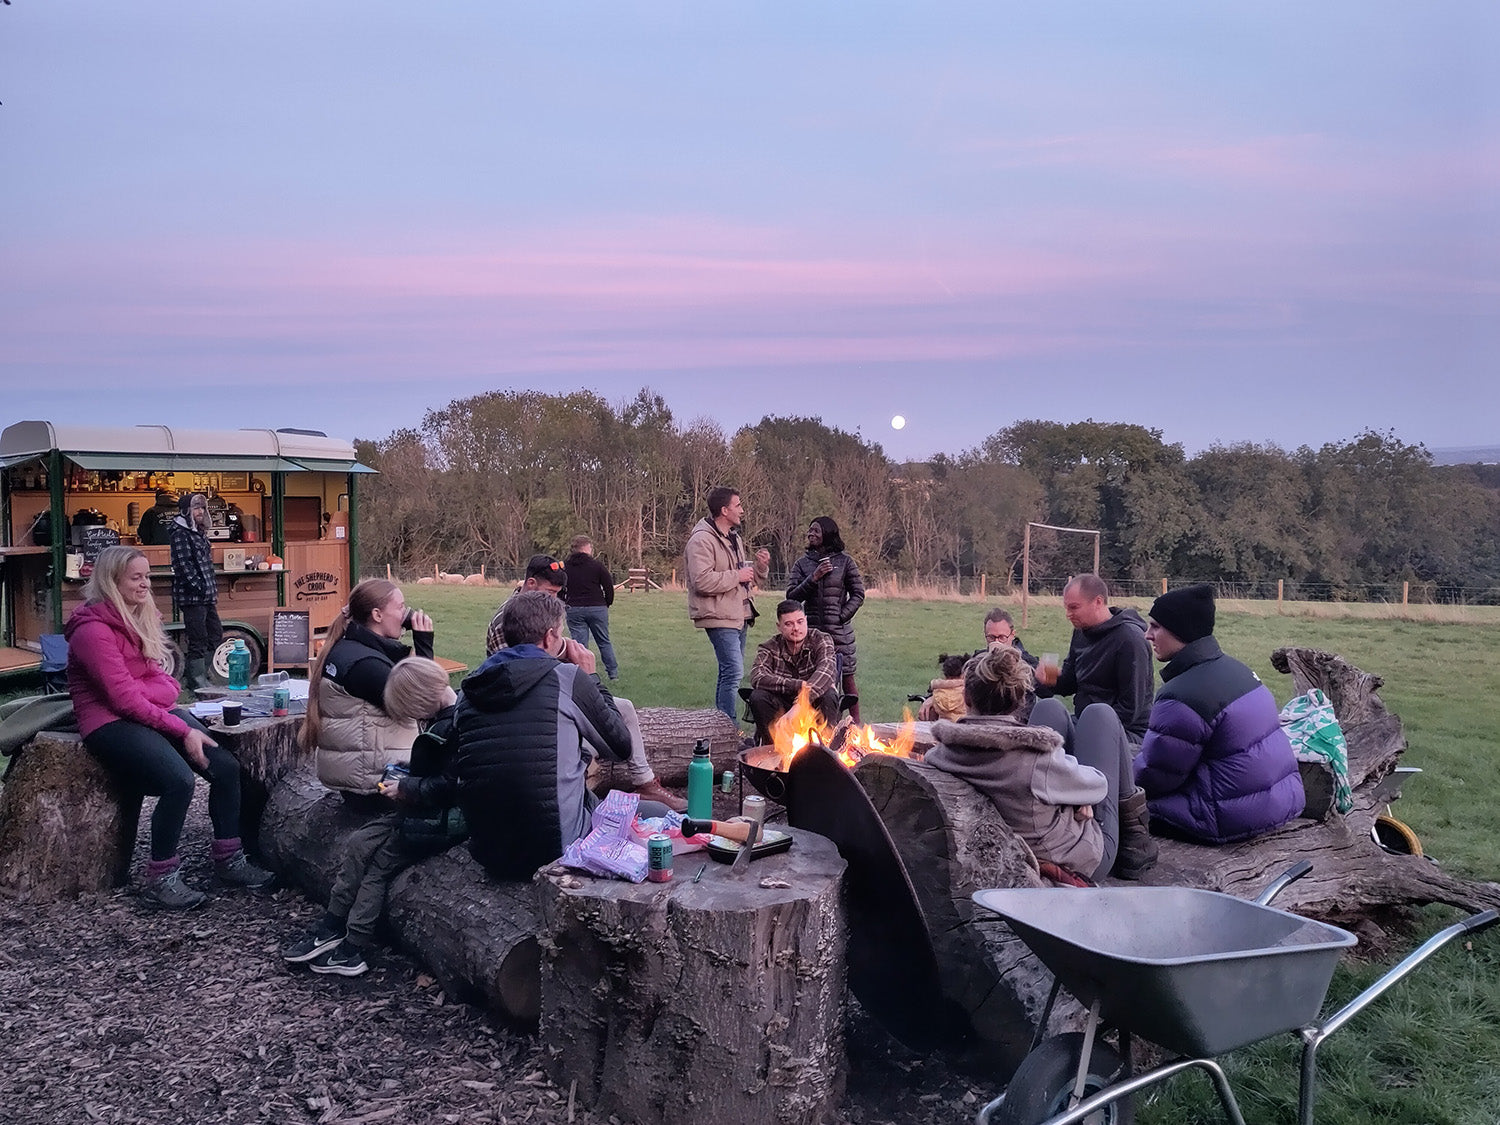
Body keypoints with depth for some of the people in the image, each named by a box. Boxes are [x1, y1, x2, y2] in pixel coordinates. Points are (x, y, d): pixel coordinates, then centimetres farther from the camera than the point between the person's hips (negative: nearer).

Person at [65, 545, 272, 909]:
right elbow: (124, 698, -19)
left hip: (155, 711, 8)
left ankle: (228, 860, 0)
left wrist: (167, 691, -3)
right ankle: (161, 879, -15)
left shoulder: (141, 618, 13)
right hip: (111, 722, -8)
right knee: (180, 779, -30)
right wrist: (182, 731, -21)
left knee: (226, 766, -13)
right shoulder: (93, 630, -13)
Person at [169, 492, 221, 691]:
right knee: (198, 640, -5)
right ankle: (197, 683, 3)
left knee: (215, 634, 15)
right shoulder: (181, 533, -10)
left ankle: (198, 678, 24)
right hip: (192, 596, -10)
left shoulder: (199, 532, 18)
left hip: (205, 596, 10)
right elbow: (183, 563, -18)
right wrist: (200, 587, -19)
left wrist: (213, 589, 17)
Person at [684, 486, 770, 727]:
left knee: (729, 672, 15)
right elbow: (702, 581, -25)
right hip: (719, 617, -10)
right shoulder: (702, 540, -14)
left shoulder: (734, 538, 17)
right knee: (734, 672, -15)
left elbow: (749, 577, 25)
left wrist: (760, 566, 4)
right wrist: (736, 576, -18)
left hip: (738, 615, 10)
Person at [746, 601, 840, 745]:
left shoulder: (821, 640, -6)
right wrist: (797, 686, -33)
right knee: (757, 697, -27)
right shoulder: (769, 649, -4)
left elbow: (826, 670, -26)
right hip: (783, 704, 1)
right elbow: (757, 678, -24)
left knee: (829, 695, -32)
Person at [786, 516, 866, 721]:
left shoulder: (844, 561, 3)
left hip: (839, 631, -2)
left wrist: (842, 616, -6)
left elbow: (858, 594, 4)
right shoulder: (802, 563, 8)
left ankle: (855, 721, 10)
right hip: (811, 630, 2)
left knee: (846, 677, 2)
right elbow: (792, 596, 0)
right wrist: (813, 578, -11)